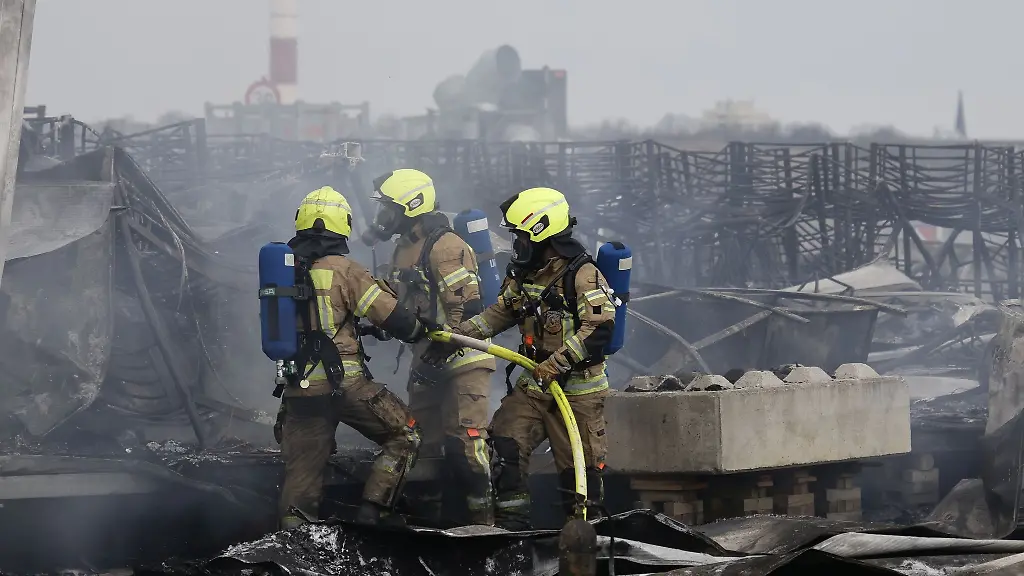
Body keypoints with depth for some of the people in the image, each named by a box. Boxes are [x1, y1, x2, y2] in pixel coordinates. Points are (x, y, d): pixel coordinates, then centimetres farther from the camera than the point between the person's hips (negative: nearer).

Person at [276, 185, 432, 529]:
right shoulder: (343, 270, -9)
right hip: (343, 382, -5)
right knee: (404, 435, 9)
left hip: (298, 389, 5)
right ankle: (375, 508, 0)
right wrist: (419, 331, 12)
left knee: (301, 472, 11)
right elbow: (392, 317, -9)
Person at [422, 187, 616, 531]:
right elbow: (499, 314, 19)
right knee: (503, 446, -3)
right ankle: (510, 523, 3)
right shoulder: (525, 276, 11)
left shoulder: (582, 275, -15)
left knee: (579, 464, -2)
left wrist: (557, 363, -28)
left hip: (577, 389, -7)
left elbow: (599, 329, -24)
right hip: (534, 385, 7)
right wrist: (453, 337, 9)